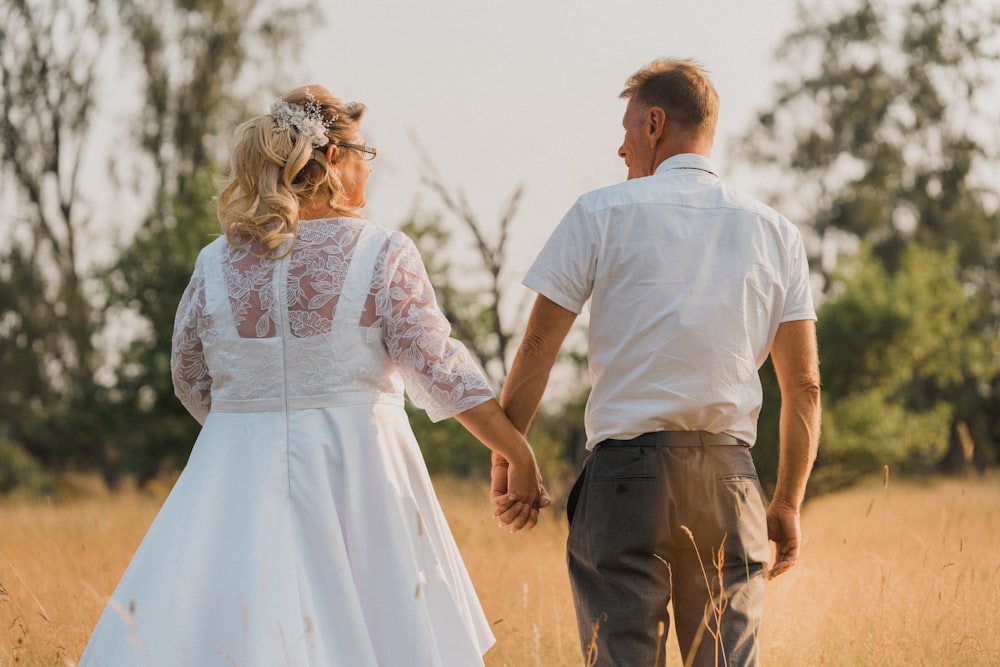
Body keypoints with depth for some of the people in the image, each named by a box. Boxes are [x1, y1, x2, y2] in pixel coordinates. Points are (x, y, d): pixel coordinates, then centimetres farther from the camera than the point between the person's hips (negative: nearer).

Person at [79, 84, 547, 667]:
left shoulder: (216, 263, 3)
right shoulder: (381, 254, -6)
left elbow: (193, 385, 12)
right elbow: (439, 372, -8)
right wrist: (520, 456, -2)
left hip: (237, 473, 2)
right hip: (359, 477, -2)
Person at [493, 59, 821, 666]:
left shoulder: (604, 212, 3)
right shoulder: (776, 233, 12)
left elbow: (538, 349, 0)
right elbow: (804, 385, 9)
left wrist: (507, 460, 9)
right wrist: (788, 504, 16)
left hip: (627, 469, -2)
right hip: (730, 476, 3)